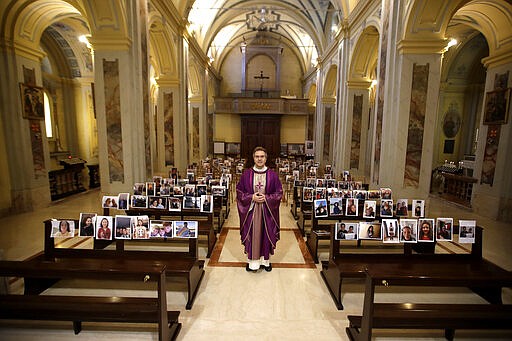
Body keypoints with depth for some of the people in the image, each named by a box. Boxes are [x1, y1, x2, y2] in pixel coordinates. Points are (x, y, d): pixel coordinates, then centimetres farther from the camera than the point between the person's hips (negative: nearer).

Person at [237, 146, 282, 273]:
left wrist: (266, 198, -14)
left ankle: (266, 260, 28)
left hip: (267, 211, 0)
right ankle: (252, 261, 24)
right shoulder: (246, 174, -1)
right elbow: (239, 192, 1)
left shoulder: (273, 175, -1)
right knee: (252, 235, 6)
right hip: (251, 211, 0)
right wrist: (252, 197, -14)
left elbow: (279, 193, 0)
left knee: (266, 235, 9)